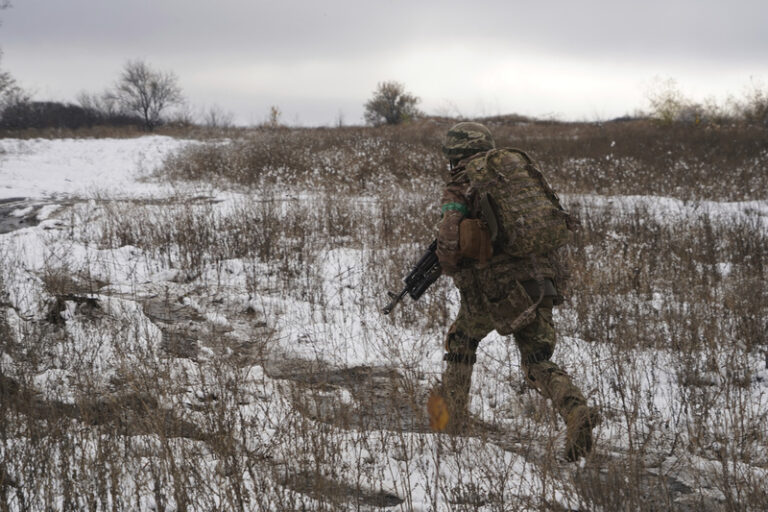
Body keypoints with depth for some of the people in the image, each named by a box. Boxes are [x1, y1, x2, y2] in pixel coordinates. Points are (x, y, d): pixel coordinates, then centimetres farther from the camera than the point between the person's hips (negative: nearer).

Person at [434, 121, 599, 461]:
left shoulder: (459, 187, -2)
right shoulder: (519, 165, 13)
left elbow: (448, 242, -14)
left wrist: (452, 269, 7)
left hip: (493, 288, -4)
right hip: (542, 278, 4)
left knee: (461, 342, 23)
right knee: (538, 362, 11)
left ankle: (452, 418, 28)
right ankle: (576, 411, -16)